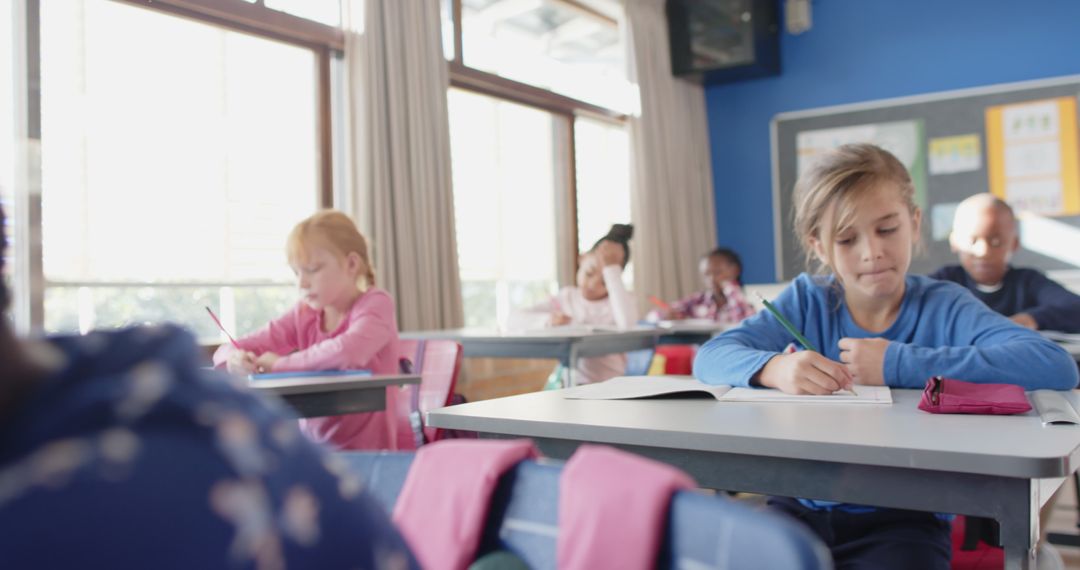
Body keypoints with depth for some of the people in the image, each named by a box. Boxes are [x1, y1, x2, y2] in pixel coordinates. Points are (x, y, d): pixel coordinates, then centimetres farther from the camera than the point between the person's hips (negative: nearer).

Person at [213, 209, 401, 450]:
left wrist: (281, 363, -18)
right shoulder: (304, 314, 6)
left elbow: (350, 352, -30)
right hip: (312, 451, 5)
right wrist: (234, 357, -17)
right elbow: (228, 350, 6)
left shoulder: (376, 304, -9)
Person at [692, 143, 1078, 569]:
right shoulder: (807, 300, 3)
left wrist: (900, 363, -21)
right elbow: (710, 357, -5)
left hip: (904, 517, -1)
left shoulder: (943, 307, -4)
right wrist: (774, 368, -27)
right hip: (804, 506, 2)